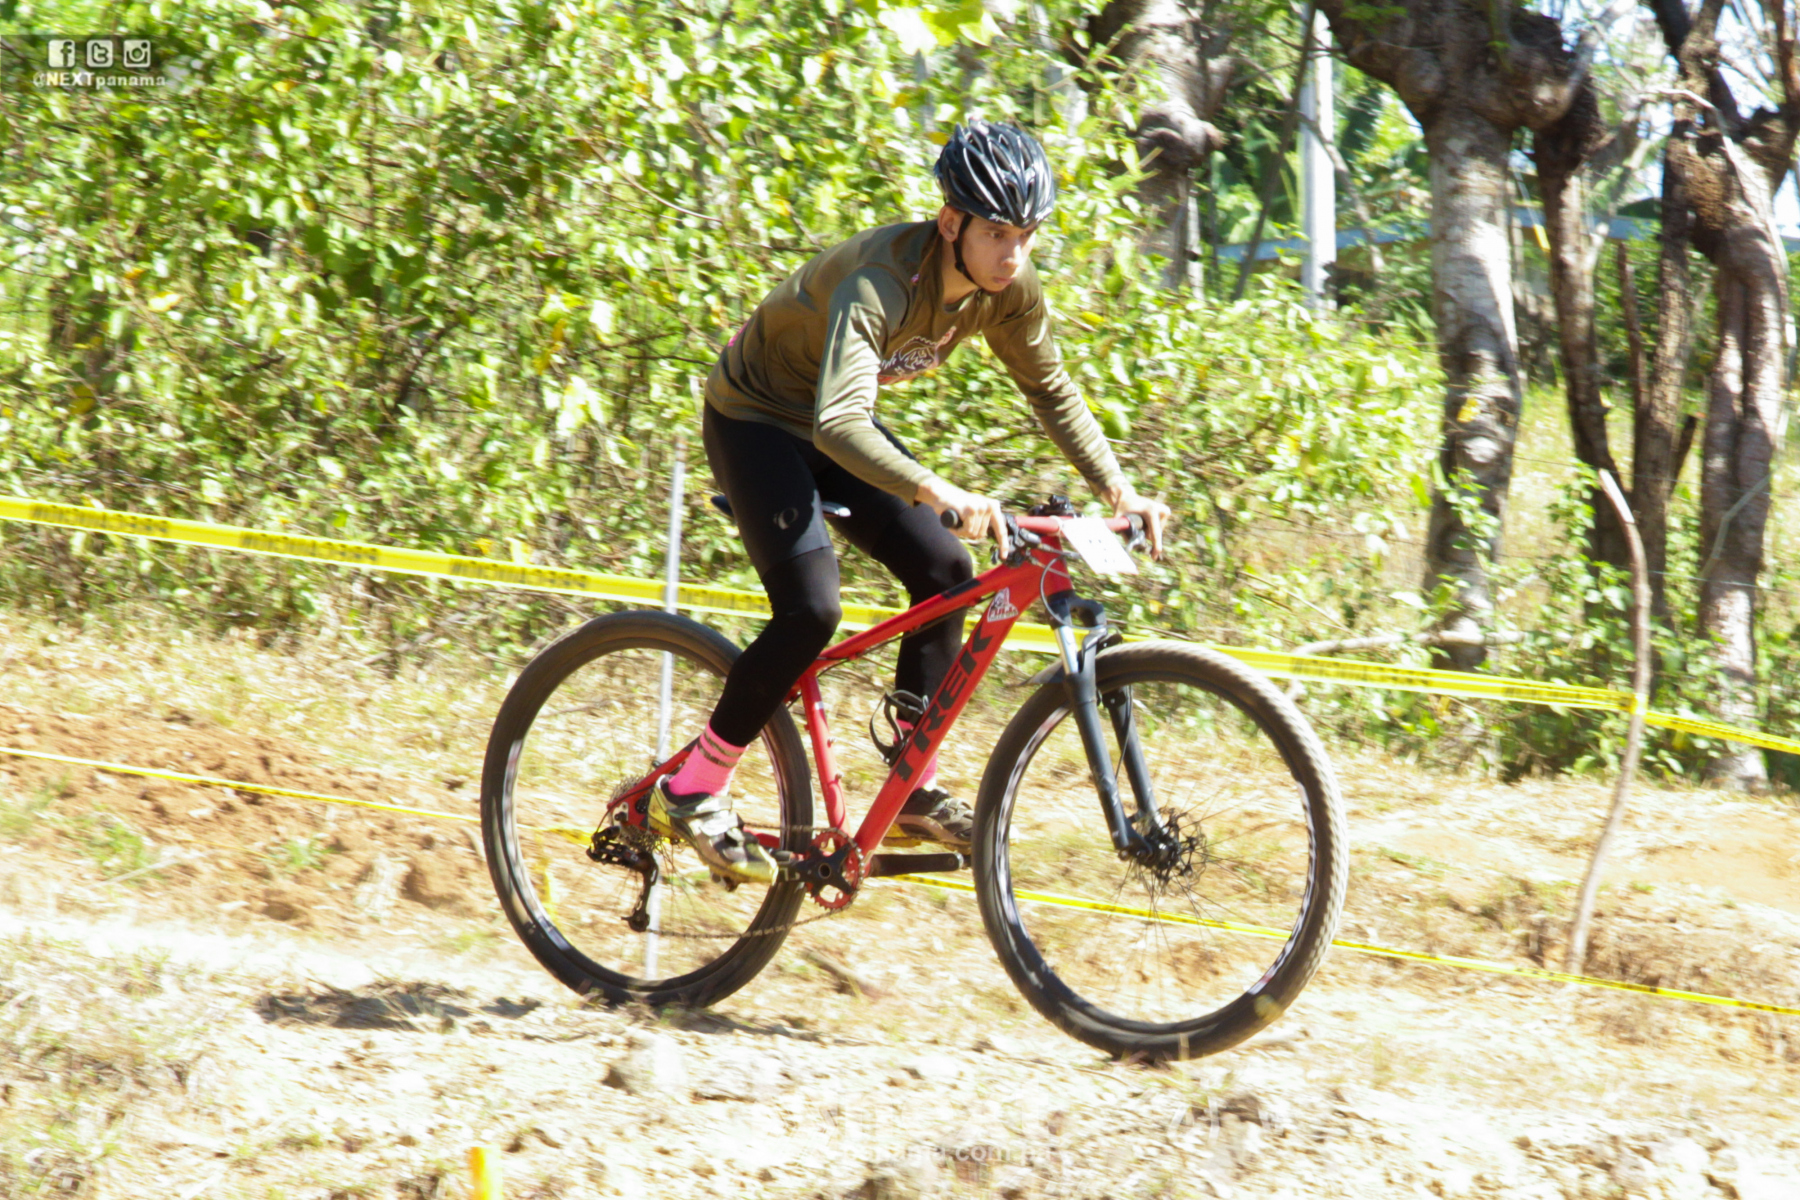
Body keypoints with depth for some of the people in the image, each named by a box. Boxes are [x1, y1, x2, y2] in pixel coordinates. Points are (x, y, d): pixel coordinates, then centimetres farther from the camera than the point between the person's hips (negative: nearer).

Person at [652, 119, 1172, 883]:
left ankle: (913, 793, 3)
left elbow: (1051, 392, 2)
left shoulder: (1007, 288, -14)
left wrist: (1118, 491, -10)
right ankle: (691, 793, -7)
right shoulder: (882, 281, -37)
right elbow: (840, 423, -50)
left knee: (943, 570, -7)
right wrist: (942, 493, -61)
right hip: (755, 420, -7)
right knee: (810, 610, -21)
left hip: (830, 430, 8)